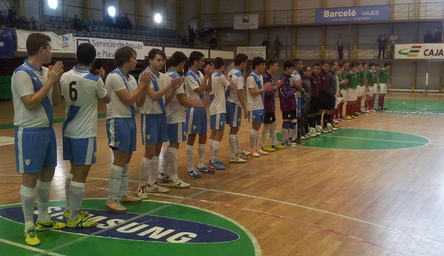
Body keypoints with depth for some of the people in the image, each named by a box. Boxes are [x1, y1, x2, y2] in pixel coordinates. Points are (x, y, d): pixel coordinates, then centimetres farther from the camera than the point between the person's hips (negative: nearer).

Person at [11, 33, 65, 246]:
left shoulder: (45, 72, 7)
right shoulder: (22, 73, -16)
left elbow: (56, 102, 11)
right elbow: (31, 103, -23)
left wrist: (55, 81, -4)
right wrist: (50, 81, -18)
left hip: (47, 131, 8)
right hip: (29, 133, -8)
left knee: (47, 175, 15)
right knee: (30, 179, -1)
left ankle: (43, 219, 30)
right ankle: (29, 227, 11)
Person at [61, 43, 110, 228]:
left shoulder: (65, 77, 1)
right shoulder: (94, 80, -15)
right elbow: (107, 99, 3)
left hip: (69, 130, 7)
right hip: (84, 133, -7)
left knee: (74, 171, 20)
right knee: (80, 175, -1)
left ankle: (69, 209, 31)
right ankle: (73, 219, 4)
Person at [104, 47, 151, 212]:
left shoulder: (131, 78, 11)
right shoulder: (114, 76, -14)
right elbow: (129, 100, -18)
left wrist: (145, 86, -2)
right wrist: (143, 84, -12)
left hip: (129, 120, 9)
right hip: (118, 121, -9)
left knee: (126, 160, 13)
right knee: (120, 161, -9)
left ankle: (122, 195, 24)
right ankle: (111, 201, -4)